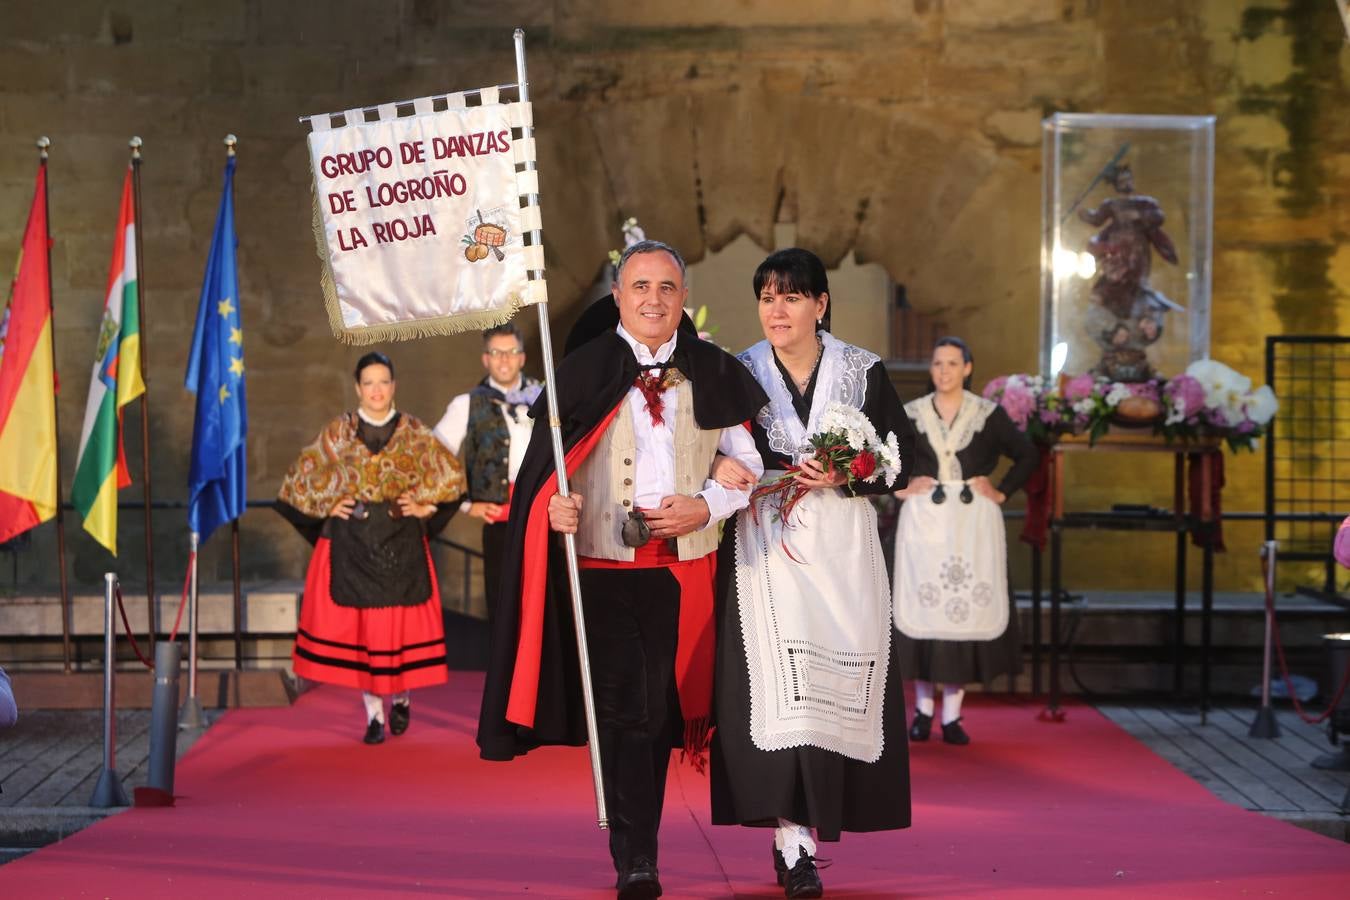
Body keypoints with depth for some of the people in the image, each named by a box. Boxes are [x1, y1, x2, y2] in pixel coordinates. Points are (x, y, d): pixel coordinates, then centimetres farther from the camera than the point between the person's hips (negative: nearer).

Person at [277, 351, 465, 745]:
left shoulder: (413, 432, 4)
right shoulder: (339, 432, 4)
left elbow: (449, 474, 8)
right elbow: (302, 475, 9)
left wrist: (425, 506, -1)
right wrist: (327, 505, -1)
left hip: (402, 545, 0)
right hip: (352, 546, 0)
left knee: (402, 624, 0)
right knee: (358, 626, -2)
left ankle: (401, 697, 23)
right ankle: (374, 712, 5)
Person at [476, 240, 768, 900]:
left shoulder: (713, 374, 8)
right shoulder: (583, 369, 3)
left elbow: (750, 463, 11)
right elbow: (545, 461, 3)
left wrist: (705, 506, -6)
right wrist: (552, 504, -17)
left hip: (682, 567, 2)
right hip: (602, 566, -2)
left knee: (660, 709, 7)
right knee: (621, 710, -8)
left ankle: (639, 844, 22)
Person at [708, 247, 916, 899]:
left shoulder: (863, 371, 5)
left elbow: (901, 455, 3)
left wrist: (841, 476, -12)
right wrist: (721, 469, -15)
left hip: (841, 549, 1)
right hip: (766, 551, -1)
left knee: (836, 689, -1)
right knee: (777, 688, -13)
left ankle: (801, 828, 14)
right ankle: (794, 843, -13)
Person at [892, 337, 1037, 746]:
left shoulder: (989, 414, 3)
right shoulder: (910, 414, 4)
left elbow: (1027, 455, 8)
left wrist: (1001, 492, 0)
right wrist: (898, 488, 0)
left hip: (974, 522, 0)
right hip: (925, 521, 0)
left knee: (967, 607, -3)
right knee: (924, 605, -1)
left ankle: (952, 714, 2)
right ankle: (923, 707, 9)